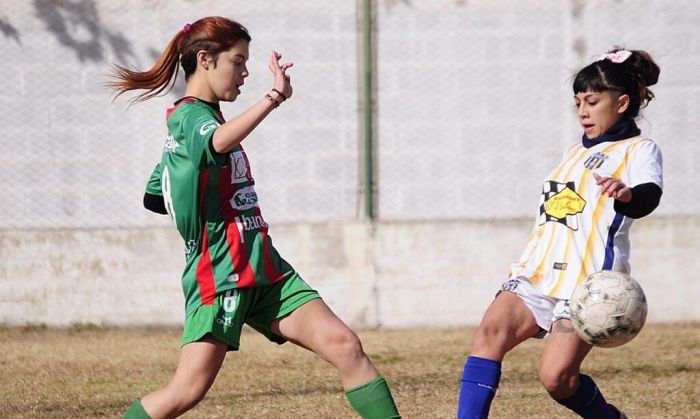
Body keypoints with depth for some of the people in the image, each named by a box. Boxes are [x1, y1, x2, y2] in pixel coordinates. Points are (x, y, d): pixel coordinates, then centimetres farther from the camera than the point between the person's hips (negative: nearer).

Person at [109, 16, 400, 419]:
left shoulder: (201, 117, 19)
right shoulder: (190, 116, -11)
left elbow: (154, 197, 26)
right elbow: (219, 142, -38)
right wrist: (275, 97, -46)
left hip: (264, 270, 9)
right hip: (219, 276, -9)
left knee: (345, 345, -7)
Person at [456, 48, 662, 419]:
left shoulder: (638, 150, 1)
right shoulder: (576, 153, 26)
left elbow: (649, 194, -22)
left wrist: (628, 195, -46)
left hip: (587, 280, -7)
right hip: (537, 273, 7)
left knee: (557, 377, -16)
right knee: (490, 333, -19)